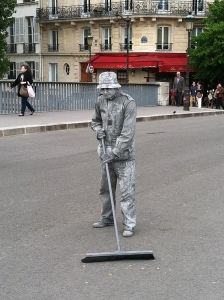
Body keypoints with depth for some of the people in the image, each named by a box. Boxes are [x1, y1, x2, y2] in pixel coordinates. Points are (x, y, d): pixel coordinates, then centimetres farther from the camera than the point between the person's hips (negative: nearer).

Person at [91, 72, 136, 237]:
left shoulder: (128, 103, -16)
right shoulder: (101, 101, 4)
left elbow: (128, 133, -20)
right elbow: (96, 121, 21)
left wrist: (114, 153, -22)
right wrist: (98, 129, -3)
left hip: (124, 154, -7)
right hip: (106, 152, 7)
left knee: (127, 191, -6)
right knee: (105, 188, 18)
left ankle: (129, 225, 2)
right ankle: (107, 218, 34)